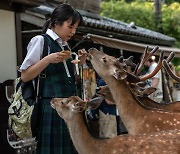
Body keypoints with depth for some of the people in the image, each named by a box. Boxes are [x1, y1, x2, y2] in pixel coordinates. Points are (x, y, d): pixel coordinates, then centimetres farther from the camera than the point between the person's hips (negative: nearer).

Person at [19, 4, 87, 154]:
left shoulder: (65, 46, 15)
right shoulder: (40, 41, -5)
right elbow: (25, 76, -9)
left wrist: (80, 63, 8)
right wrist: (48, 59, -18)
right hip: (52, 107, -7)